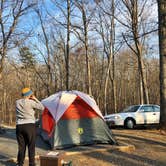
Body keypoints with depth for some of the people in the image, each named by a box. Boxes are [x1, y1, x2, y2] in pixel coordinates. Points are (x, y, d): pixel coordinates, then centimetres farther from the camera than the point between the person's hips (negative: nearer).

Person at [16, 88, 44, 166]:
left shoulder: (17, 102, 6)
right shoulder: (31, 102, -9)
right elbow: (42, 108, -2)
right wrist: (35, 99, 5)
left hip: (19, 126, 5)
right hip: (29, 125, -5)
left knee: (21, 145, 13)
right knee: (31, 146, 4)